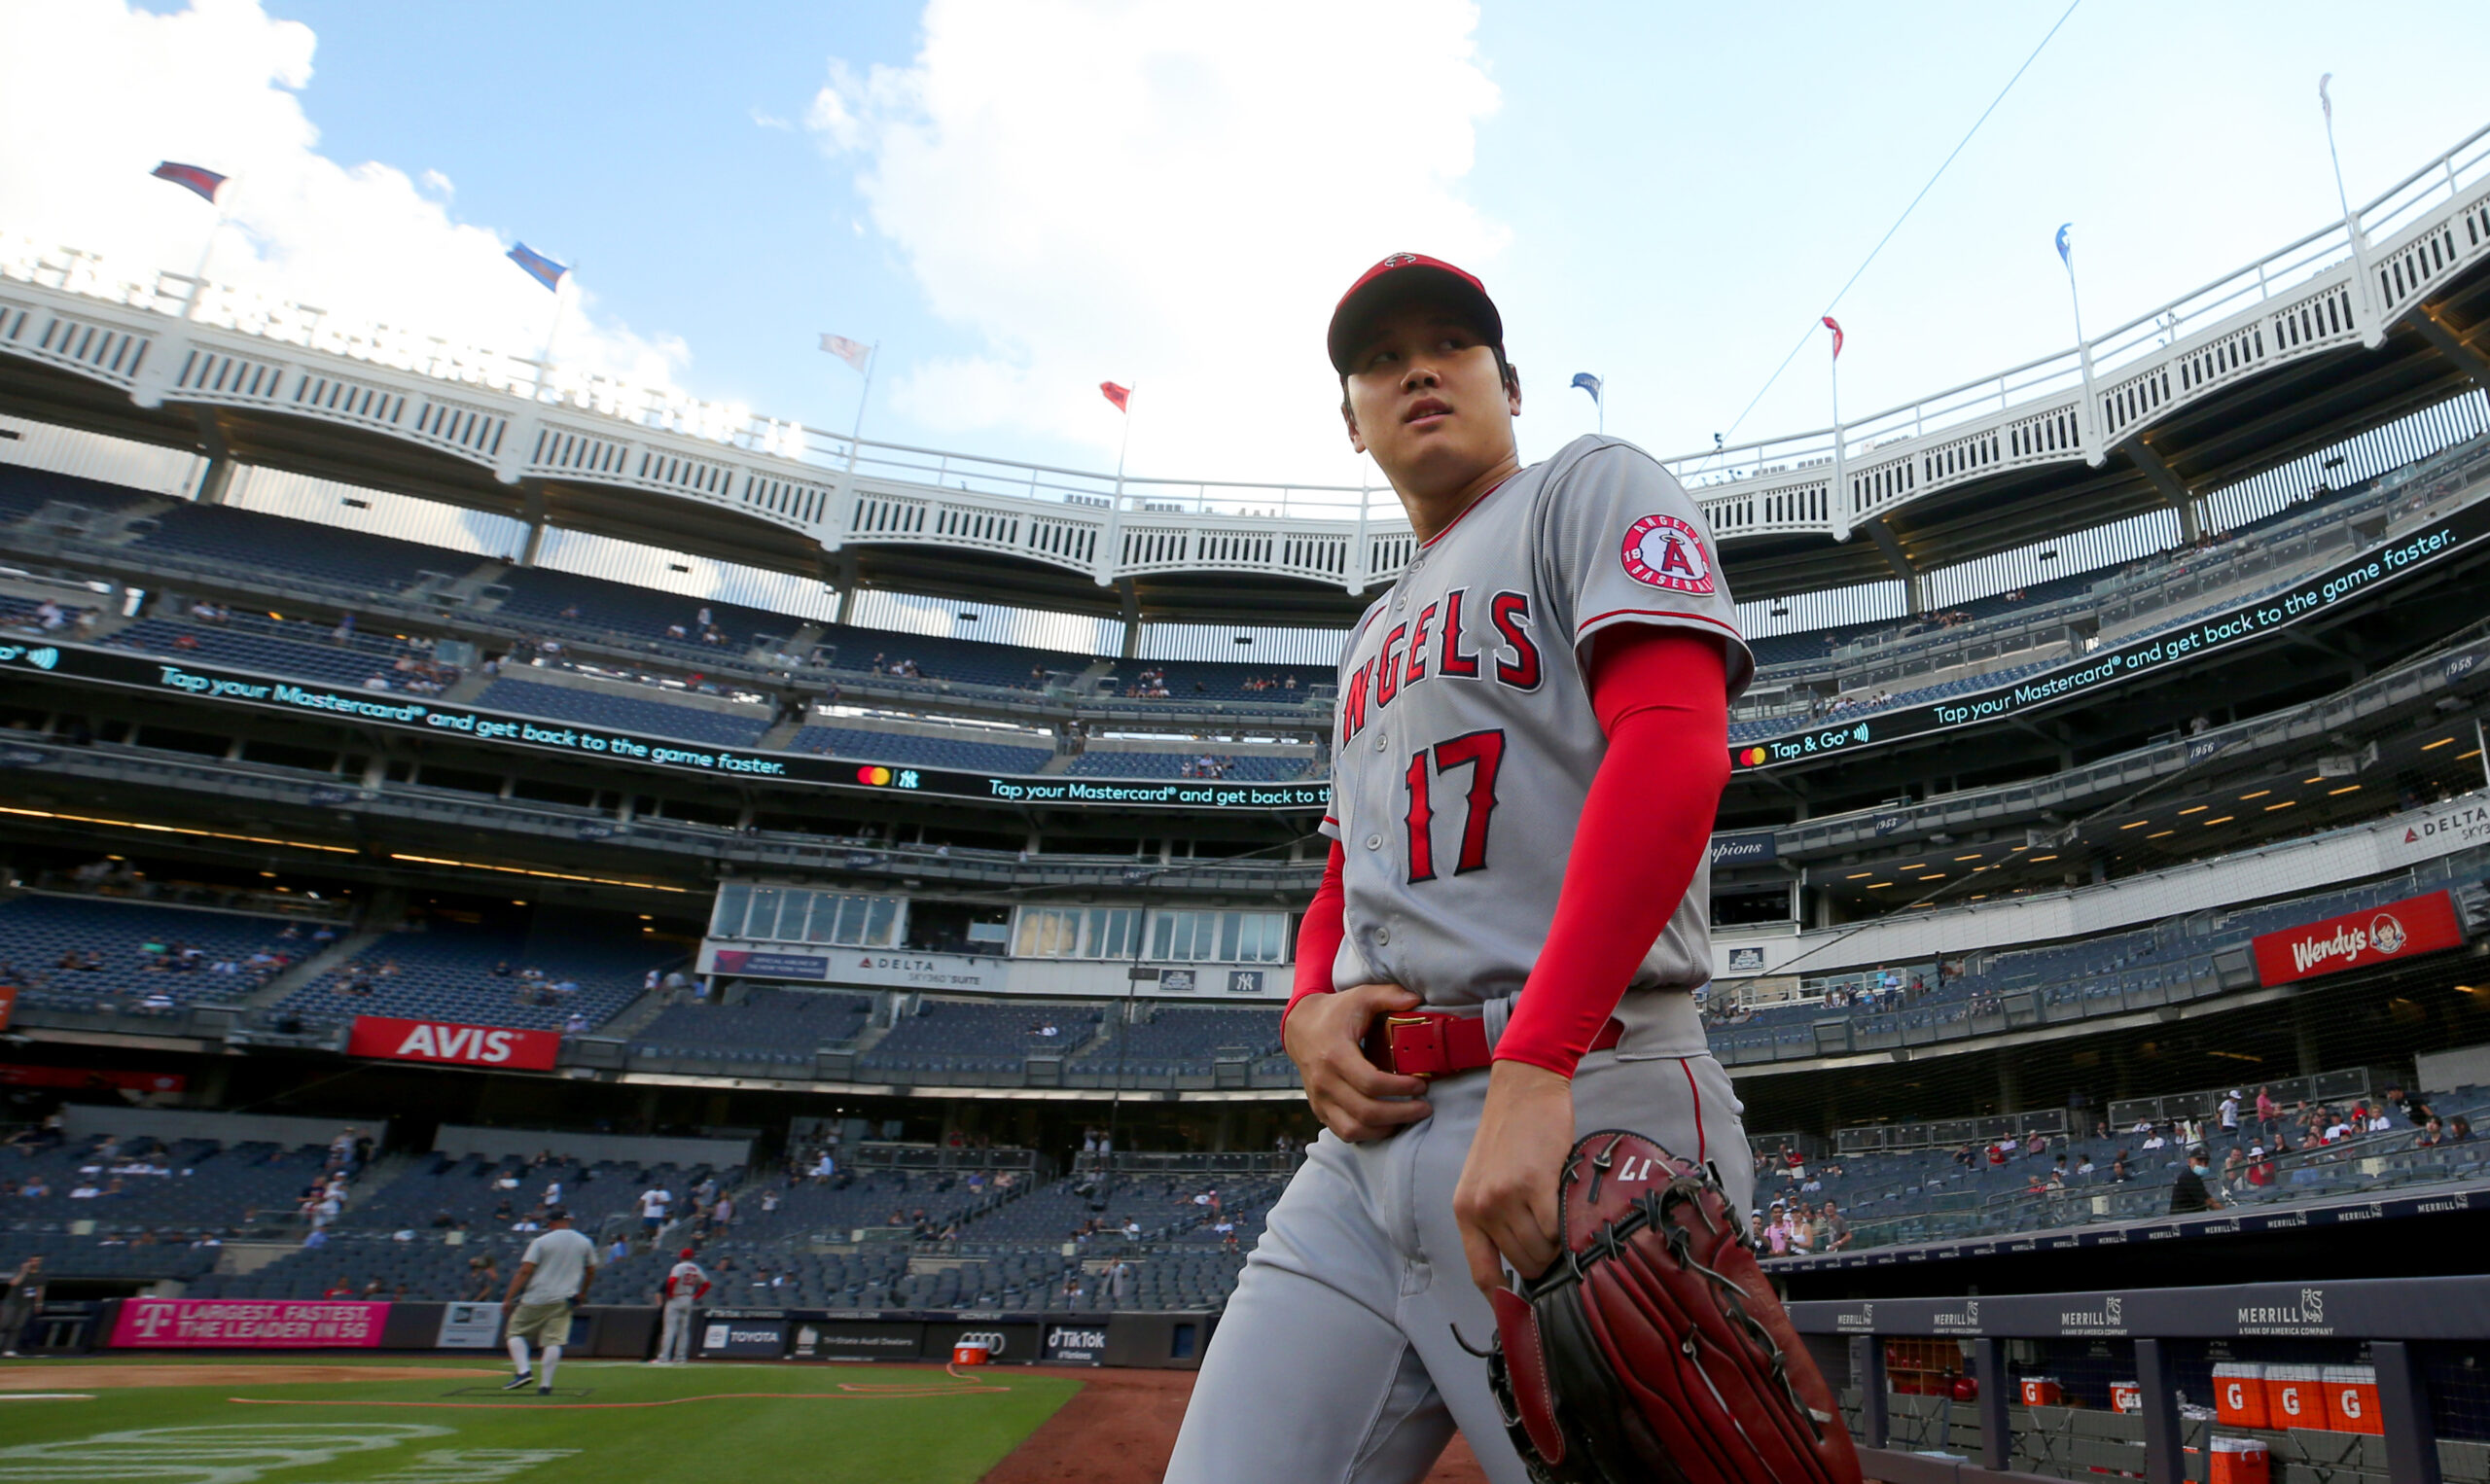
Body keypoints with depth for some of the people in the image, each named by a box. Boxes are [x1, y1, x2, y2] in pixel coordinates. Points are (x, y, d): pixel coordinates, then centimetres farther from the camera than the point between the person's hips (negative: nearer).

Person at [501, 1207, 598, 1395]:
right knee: (553, 1340, 3)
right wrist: (582, 1293, 30)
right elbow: (591, 1271, 16)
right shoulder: (585, 1242, 8)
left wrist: (508, 1298, -9)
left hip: (536, 1298, -3)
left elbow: (525, 1271, -10)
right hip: (565, 1300, 3)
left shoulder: (541, 1241, -3)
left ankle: (523, 1371, -3)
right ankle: (545, 1385, -4)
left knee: (515, 1331, 13)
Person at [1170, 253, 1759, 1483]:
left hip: (1584, 1114, -6)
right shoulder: (1373, 639, 27)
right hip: (1368, 1130, 7)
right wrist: (1309, 1012, 6)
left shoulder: (1591, 488, 5)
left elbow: (1674, 746, -13)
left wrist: (1534, 1069, -23)